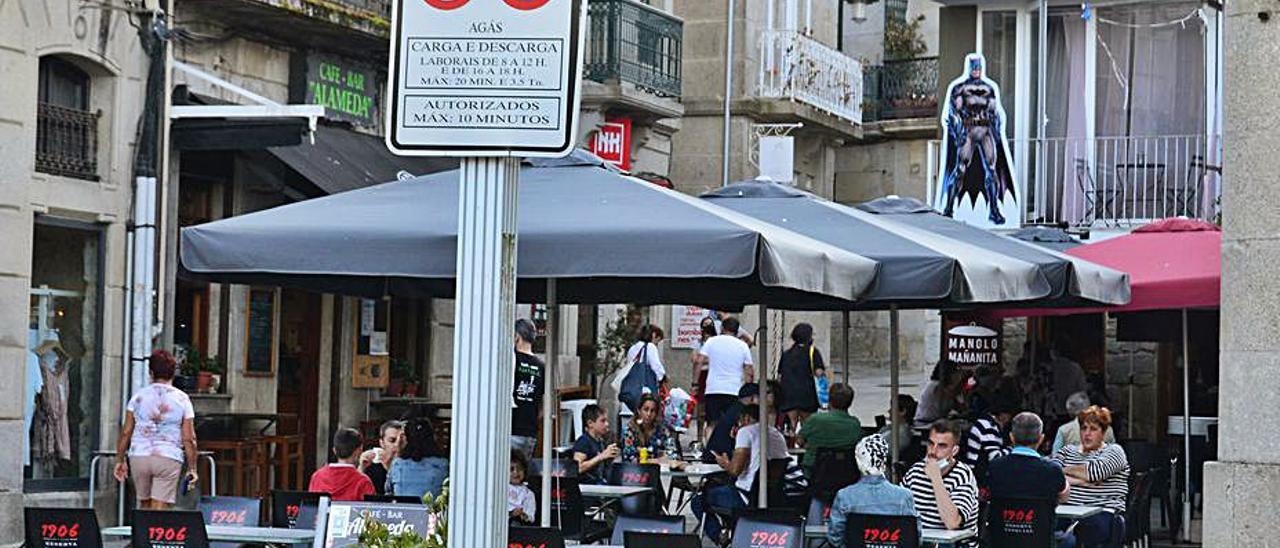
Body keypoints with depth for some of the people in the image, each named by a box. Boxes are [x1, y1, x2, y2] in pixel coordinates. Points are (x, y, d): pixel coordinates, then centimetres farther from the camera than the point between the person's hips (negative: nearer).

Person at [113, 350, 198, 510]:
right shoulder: (182, 399, 2)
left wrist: (119, 460, 13)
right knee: (159, 509, -3)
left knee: (144, 505, 17)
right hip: (169, 459, -2)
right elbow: (188, 439, -1)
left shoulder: (138, 397, 5)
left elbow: (126, 432, 5)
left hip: (139, 456, 2)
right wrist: (192, 468, 5)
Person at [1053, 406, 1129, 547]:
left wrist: (1066, 470, 5)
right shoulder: (1068, 451, 22)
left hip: (1103, 514, -3)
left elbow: (1095, 471, -10)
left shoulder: (1114, 451, 10)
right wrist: (1078, 481, -9)